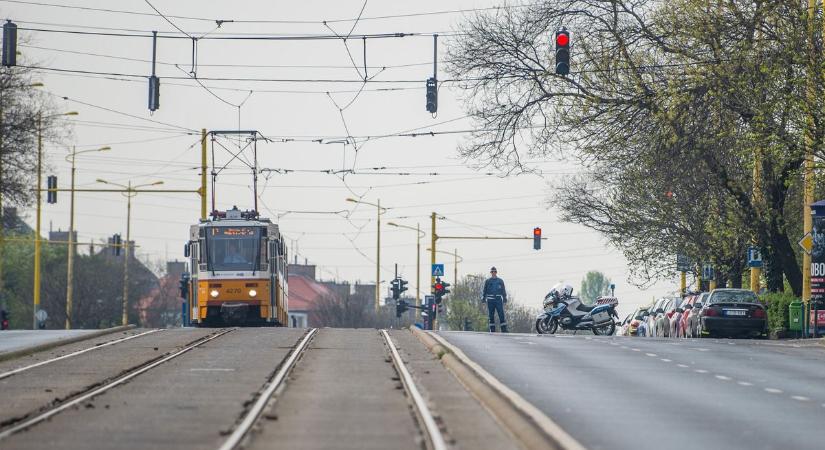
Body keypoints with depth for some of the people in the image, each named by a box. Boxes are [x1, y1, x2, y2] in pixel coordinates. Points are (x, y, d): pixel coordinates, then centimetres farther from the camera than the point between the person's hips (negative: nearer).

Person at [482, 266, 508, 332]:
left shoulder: (500, 281, 13)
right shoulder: (487, 281, 12)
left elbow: (503, 290, 13)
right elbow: (484, 290, 12)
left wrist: (505, 299, 4)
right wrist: (483, 298, 2)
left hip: (498, 300, 0)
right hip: (490, 300, 0)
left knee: (501, 314, -9)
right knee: (491, 316, 0)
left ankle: (504, 329, -10)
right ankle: (492, 329, 5)